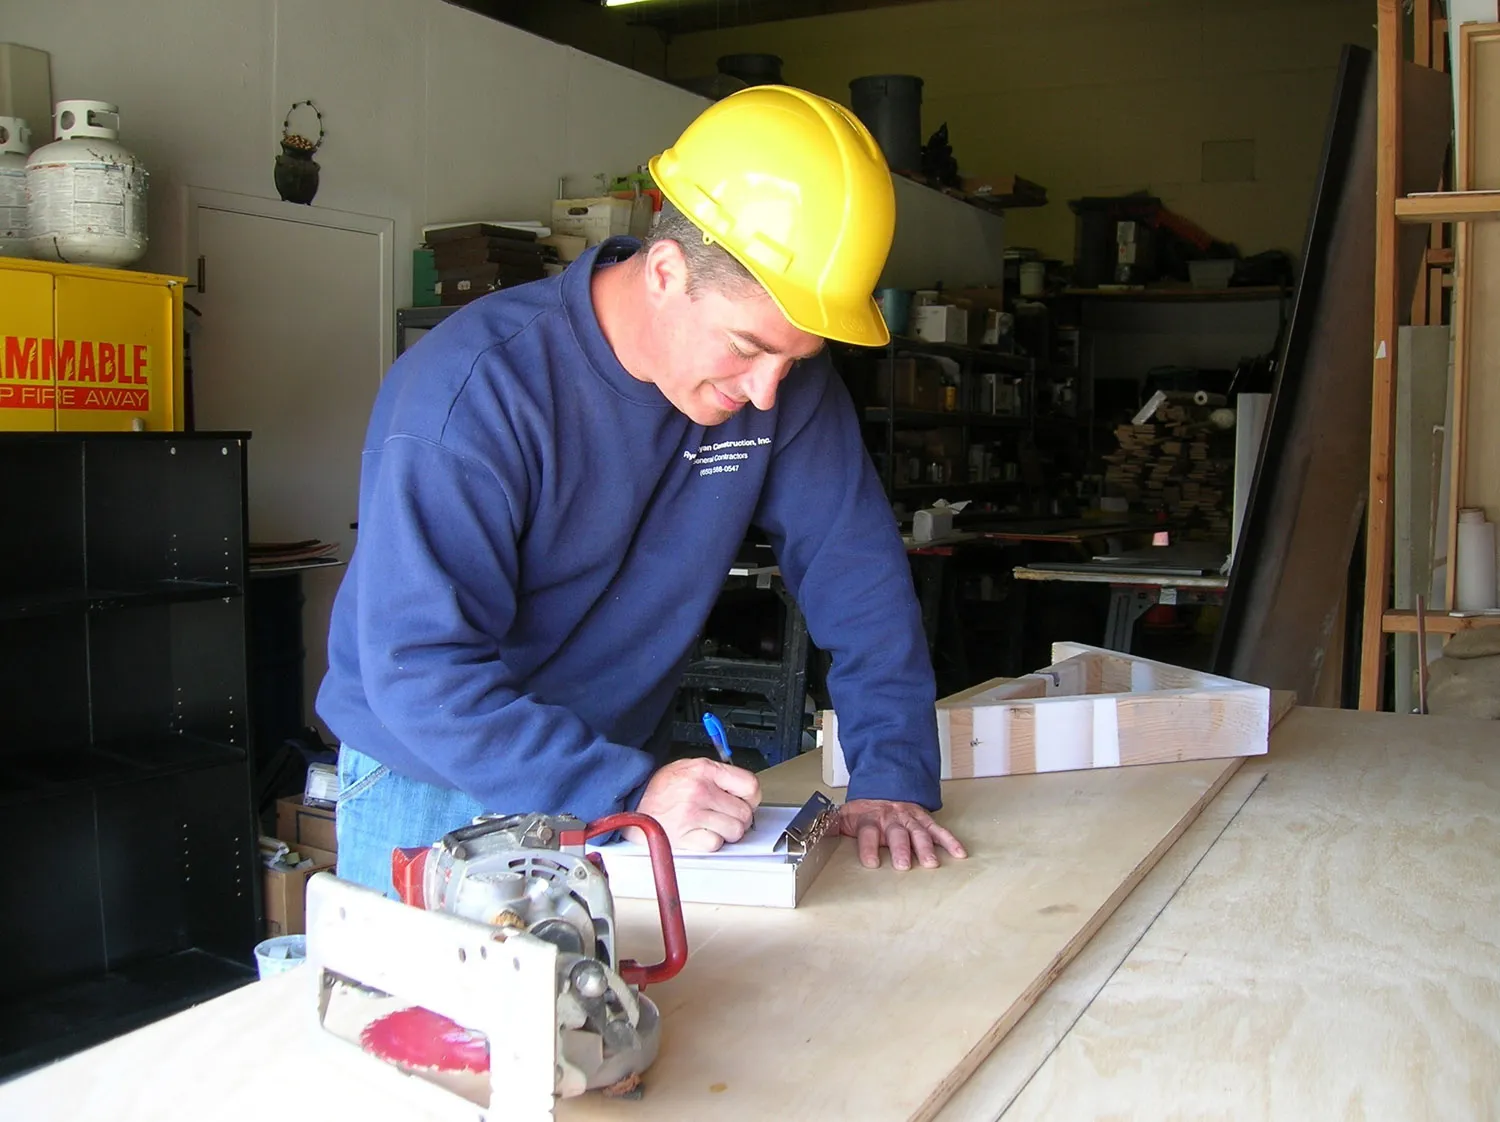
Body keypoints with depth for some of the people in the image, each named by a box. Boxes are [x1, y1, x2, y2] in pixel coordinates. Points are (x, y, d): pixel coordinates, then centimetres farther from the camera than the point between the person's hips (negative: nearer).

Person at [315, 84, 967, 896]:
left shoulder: (787, 376, -9)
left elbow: (855, 568, -7)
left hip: (621, 764, 4)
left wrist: (892, 777, -17)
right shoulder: (475, 392, -26)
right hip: (432, 792, -4)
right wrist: (631, 792, -36)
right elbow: (420, 671, -29)